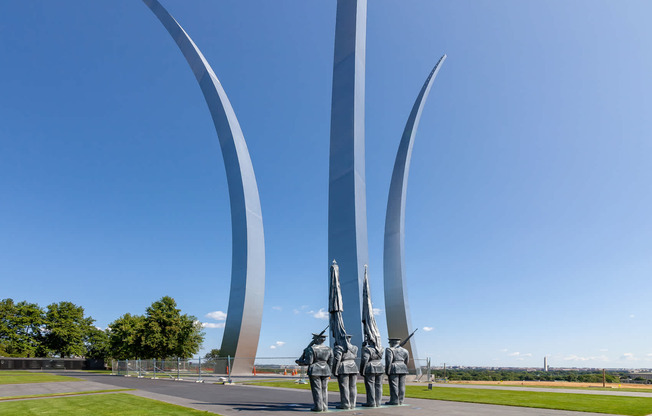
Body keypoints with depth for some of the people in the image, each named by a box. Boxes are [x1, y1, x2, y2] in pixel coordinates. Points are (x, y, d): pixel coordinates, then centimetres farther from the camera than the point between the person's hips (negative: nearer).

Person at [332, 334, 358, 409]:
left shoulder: (339, 347, -8)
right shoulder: (354, 348, 11)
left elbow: (337, 360, -14)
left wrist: (335, 371, -8)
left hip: (343, 369, -6)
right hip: (353, 368, 6)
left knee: (344, 387, -3)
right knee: (352, 387, 7)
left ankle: (345, 404, -2)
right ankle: (352, 404, 9)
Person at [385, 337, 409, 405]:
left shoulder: (390, 350, -8)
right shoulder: (404, 350, 11)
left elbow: (388, 361, -15)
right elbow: (406, 361, 15)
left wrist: (387, 371, -11)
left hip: (393, 369, -6)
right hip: (403, 369, 6)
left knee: (394, 385, -4)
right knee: (401, 385, 7)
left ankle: (394, 401, -5)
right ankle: (400, 401, 9)